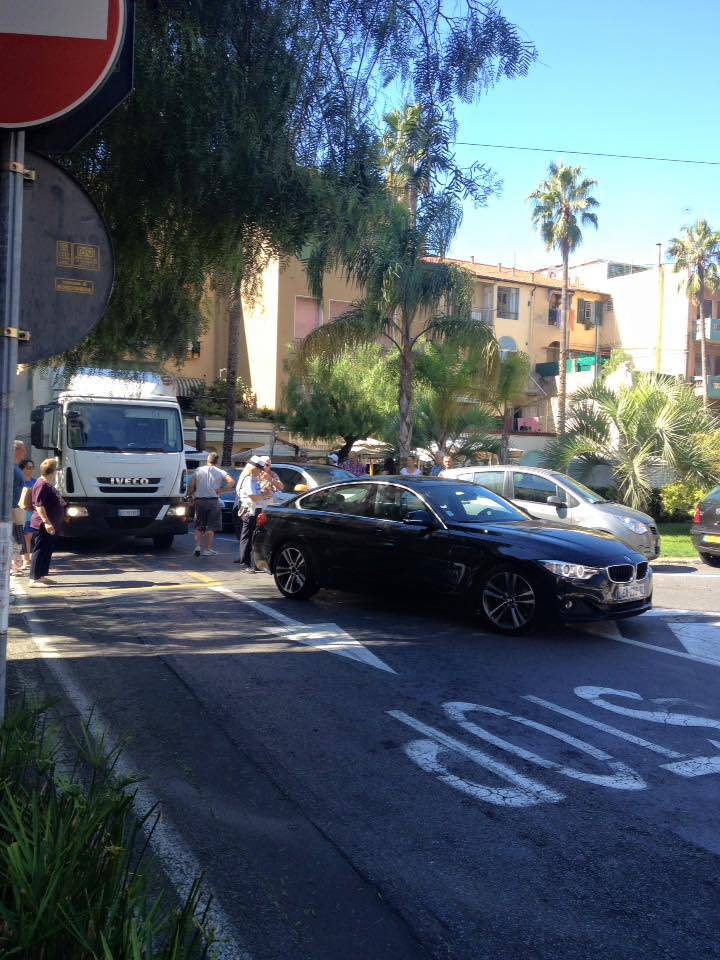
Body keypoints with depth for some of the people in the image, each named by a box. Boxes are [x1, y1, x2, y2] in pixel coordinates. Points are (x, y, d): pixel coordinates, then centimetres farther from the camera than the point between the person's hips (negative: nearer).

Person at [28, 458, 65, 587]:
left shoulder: (48, 485, 17)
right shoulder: (41, 485, -16)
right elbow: (39, 505, -22)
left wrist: (62, 516, 28)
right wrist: (46, 522, -27)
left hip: (51, 525, 10)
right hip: (43, 526, -10)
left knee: (47, 552, 15)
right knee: (40, 551, -7)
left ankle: (41, 576, 23)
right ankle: (34, 579, -4)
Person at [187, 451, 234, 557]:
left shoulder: (198, 470, 6)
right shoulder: (220, 472, 2)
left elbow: (191, 487, 2)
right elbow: (232, 482, -12)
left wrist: (190, 496, 16)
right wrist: (221, 490, -8)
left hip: (199, 500, 2)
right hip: (213, 500, -1)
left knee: (199, 526, 12)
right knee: (210, 526, 4)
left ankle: (198, 546, -1)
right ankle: (207, 549, 4)